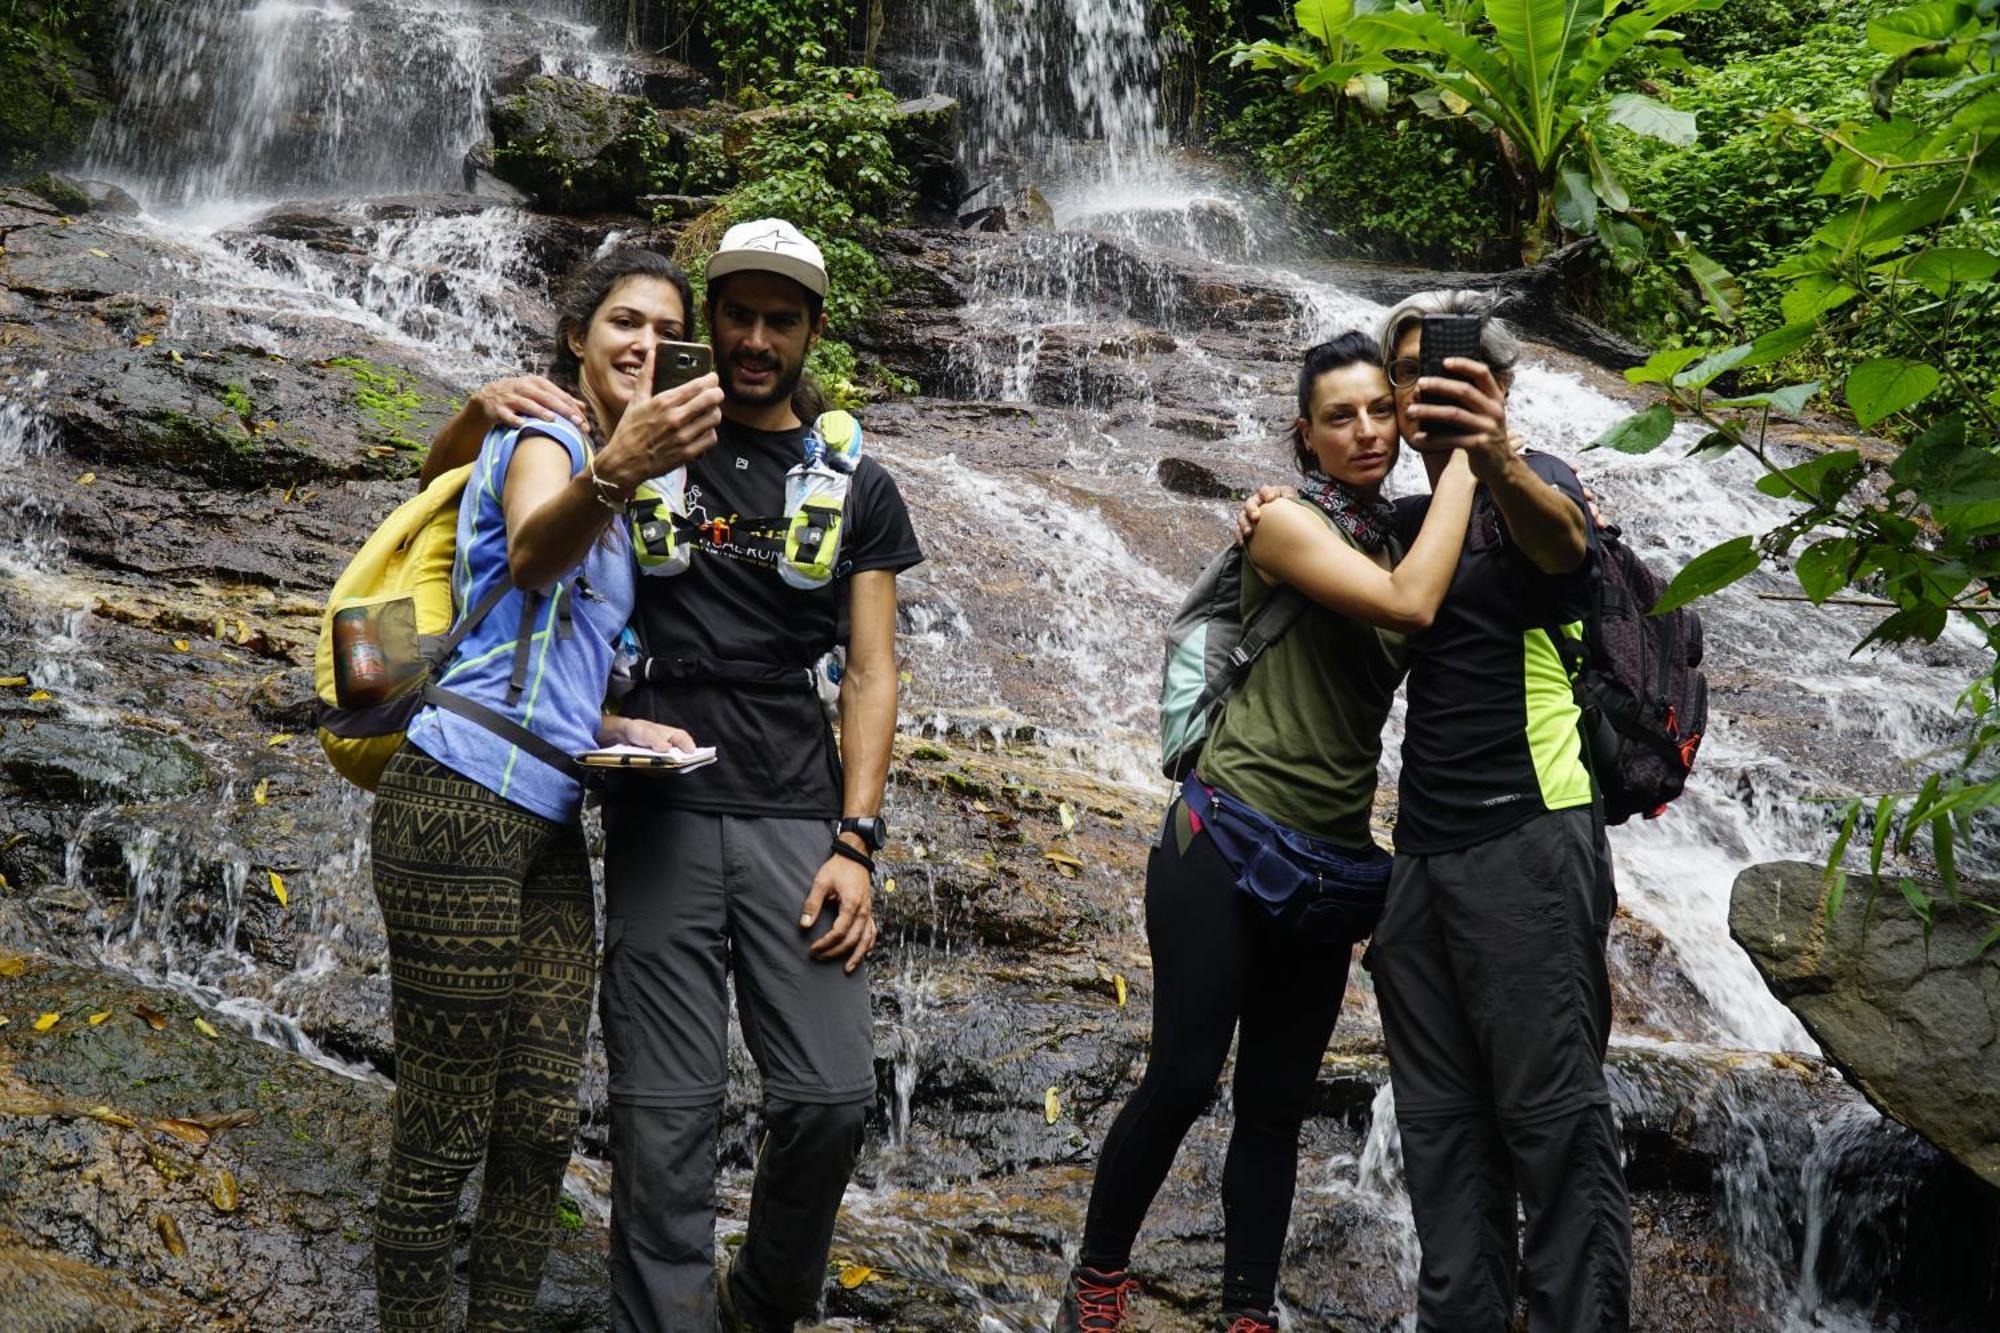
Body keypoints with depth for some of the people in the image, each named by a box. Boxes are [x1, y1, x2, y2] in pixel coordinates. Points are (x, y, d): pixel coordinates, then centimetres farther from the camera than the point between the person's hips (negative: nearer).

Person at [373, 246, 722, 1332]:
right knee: (444, 1136, -6)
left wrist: (616, 728, 11)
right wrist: (617, 469, -46)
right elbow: (531, 557, -27)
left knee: (541, 1126, 6)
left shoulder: (599, 481, 24)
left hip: (549, 823, 9)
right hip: (462, 803, -9)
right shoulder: (543, 435, -2)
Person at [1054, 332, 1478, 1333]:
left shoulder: (1398, 535, 13)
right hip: (1229, 842, -6)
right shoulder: (1288, 522, -8)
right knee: (1183, 1080, -4)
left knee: (1277, 1102, 8)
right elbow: (1409, 605, -22)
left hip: (1330, 864, 6)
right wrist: (1464, 459, -15)